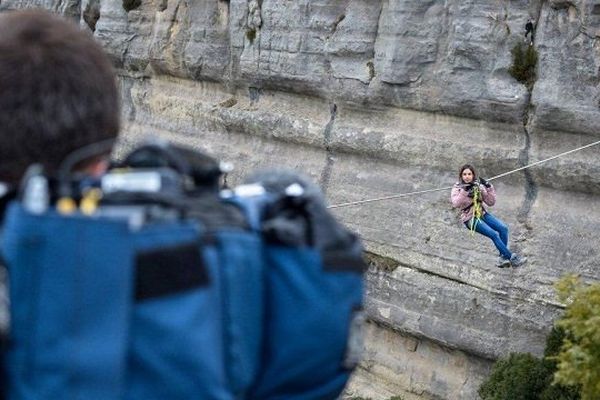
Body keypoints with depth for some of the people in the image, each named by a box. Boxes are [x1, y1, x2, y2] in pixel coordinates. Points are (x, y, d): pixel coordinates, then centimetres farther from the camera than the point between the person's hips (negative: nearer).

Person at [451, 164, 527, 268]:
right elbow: (455, 204, -25)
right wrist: (464, 191, -33)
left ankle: (503, 257, -13)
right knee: (494, 234, -24)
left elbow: (490, 202, 2)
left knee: (503, 228, -19)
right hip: (470, 218, -5)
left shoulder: (479, 185, 5)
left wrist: (489, 188, -12)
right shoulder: (457, 188, -5)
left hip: (483, 213, 5)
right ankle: (511, 258, -17)